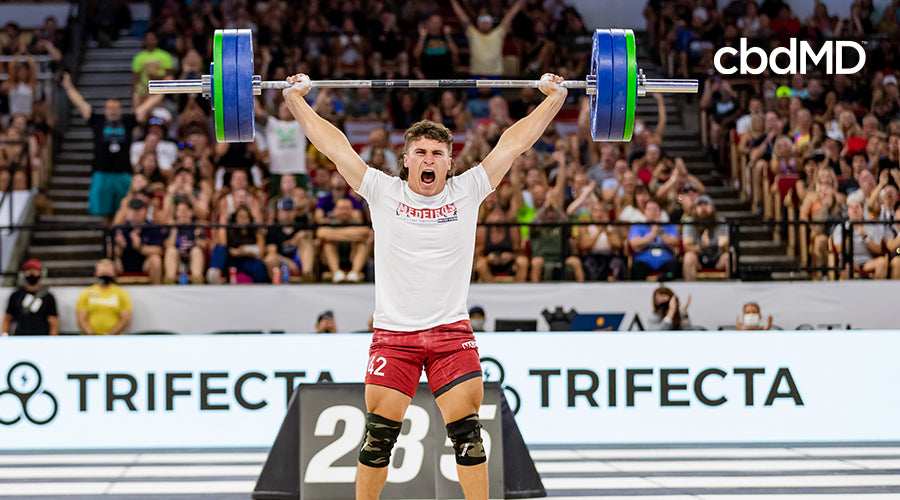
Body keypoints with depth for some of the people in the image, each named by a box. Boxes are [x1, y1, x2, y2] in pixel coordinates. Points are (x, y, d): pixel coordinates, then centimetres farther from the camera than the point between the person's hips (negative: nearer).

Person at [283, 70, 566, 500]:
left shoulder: (466, 193, 5)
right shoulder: (383, 193, 4)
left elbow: (513, 144, 9)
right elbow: (334, 146, 8)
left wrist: (554, 98, 12)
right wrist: (296, 99, 11)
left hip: (452, 333, 0)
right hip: (393, 332, 0)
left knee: (467, 433, -3)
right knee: (379, 435, -1)